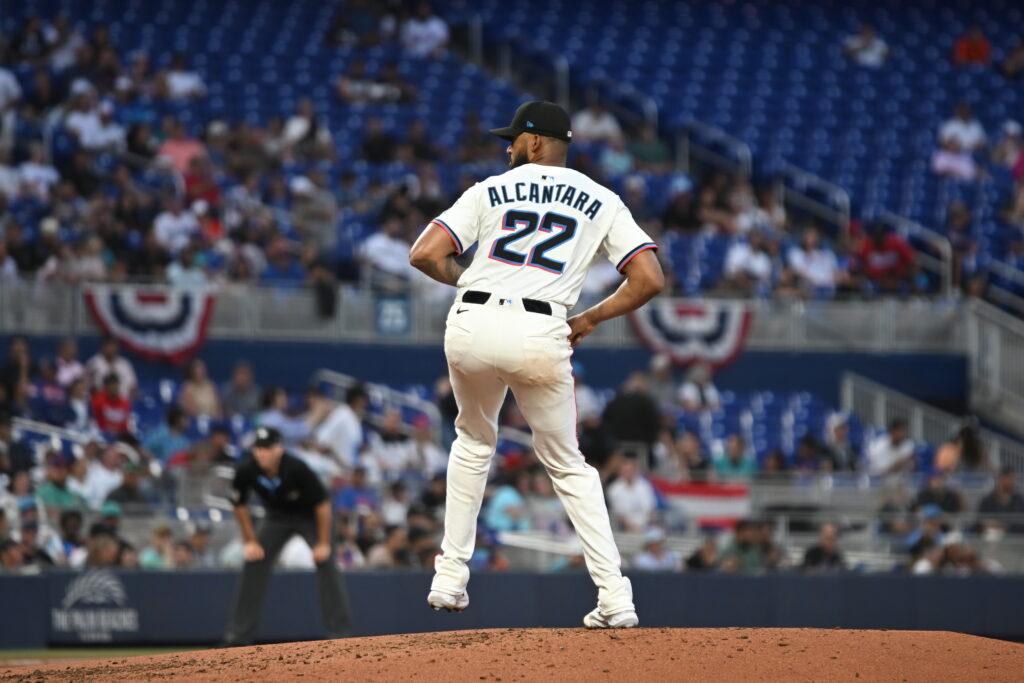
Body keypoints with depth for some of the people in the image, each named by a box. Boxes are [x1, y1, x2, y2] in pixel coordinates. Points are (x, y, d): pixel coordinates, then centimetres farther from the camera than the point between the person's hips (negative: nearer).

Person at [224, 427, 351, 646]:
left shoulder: (296, 468, -34)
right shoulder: (246, 470, -24)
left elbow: (322, 503, -23)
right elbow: (239, 505, -4)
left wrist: (323, 543, -20)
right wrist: (250, 541, -4)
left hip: (309, 516, -4)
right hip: (277, 517, 4)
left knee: (326, 566, -18)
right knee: (254, 566, -6)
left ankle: (339, 634, -15)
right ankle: (239, 635, 1)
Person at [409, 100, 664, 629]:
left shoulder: (491, 190, 14)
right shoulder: (602, 202, 14)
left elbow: (425, 254, 4)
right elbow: (650, 279, 3)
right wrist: (588, 320, 14)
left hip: (472, 326, 1)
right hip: (541, 335, -1)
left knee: (474, 441, 29)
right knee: (567, 465, 15)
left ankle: (450, 576, 24)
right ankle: (615, 598, 2)